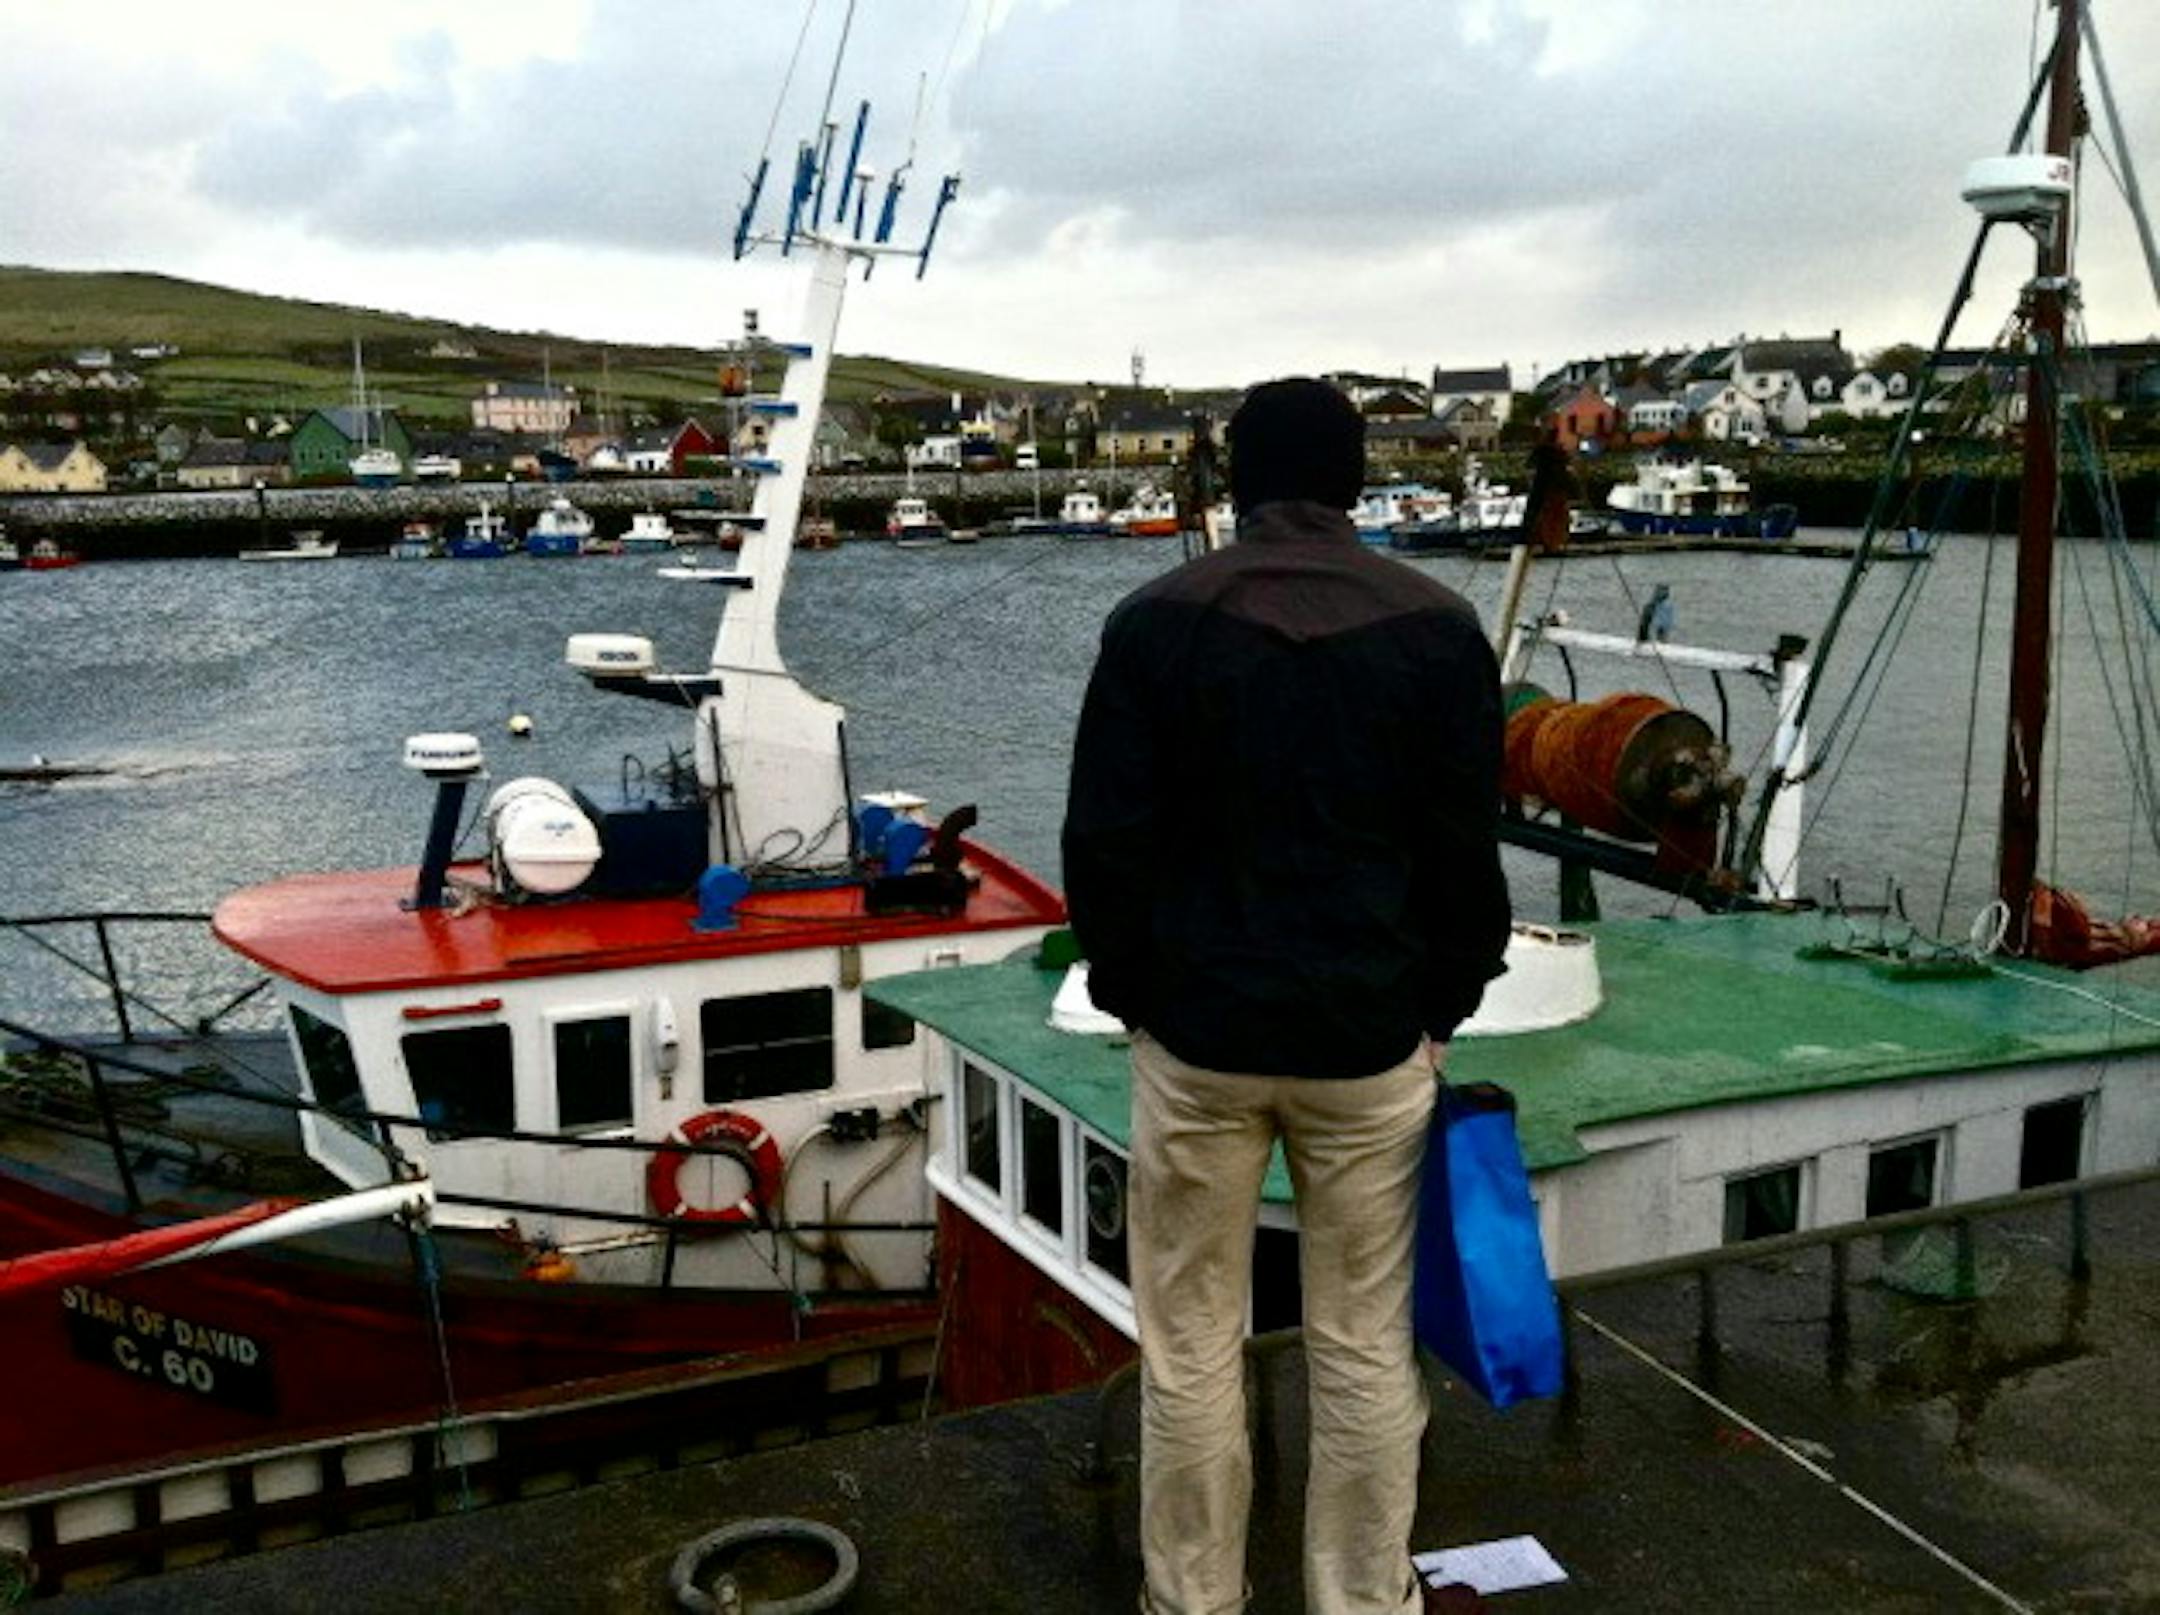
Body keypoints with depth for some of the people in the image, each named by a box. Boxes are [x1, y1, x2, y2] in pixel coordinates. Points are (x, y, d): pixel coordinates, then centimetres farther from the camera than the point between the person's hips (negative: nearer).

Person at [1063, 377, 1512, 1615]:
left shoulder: (1157, 622, -4)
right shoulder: (1438, 627, -2)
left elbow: (1105, 840, -3)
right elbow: (1467, 848, 0)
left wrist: (1130, 994, 9)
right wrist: (1447, 1005, 12)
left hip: (1197, 1032, 0)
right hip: (1370, 1038, 1)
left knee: (1192, 1346, 11)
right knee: (1366, 1348, 11)